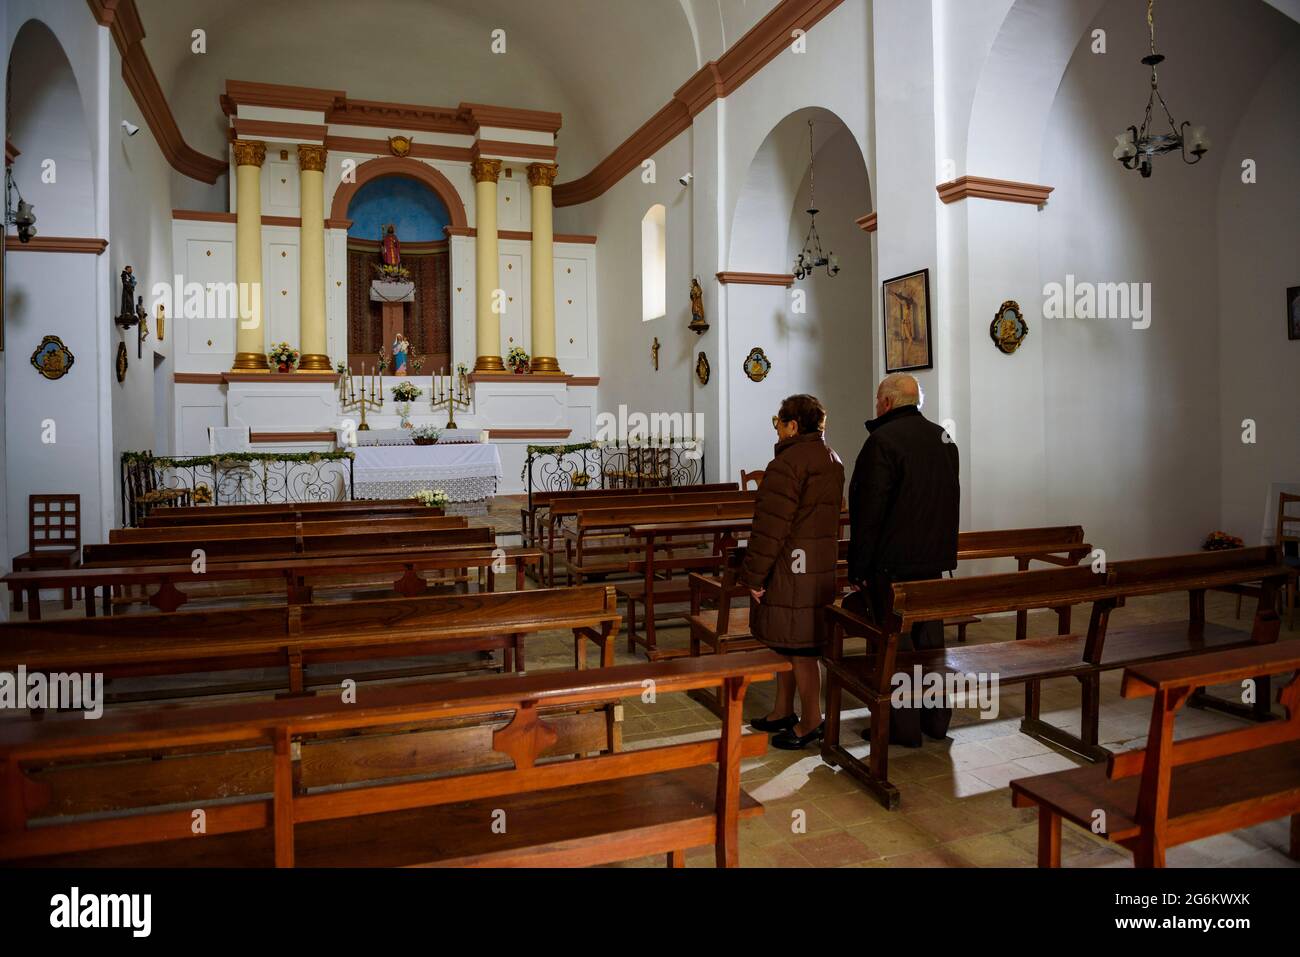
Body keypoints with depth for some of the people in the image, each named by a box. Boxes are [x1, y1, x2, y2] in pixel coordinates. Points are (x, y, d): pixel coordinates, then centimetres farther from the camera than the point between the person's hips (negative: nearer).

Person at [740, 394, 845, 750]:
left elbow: (772, 524, -20)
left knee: (797, 646, 1)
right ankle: (783, 712, 28)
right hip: (822, 566, 10)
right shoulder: (832, 460, 13)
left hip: (792, 569, -10)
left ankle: (811, 721, 12)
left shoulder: (788, 462, -17)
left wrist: (755, 574, -13)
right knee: (786, 641, 18)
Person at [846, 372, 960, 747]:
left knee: (895, 643, 1)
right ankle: (936, 719, 26)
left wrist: (858, 569, -11)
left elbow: (868, 513, -17)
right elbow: (951, 502, 17)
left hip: (892, 563, -8)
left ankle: (903, 727, 9)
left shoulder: (883, 440, -15)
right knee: (931, 638, 16)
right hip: (934, 561, 8)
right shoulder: (943, 438, 11)